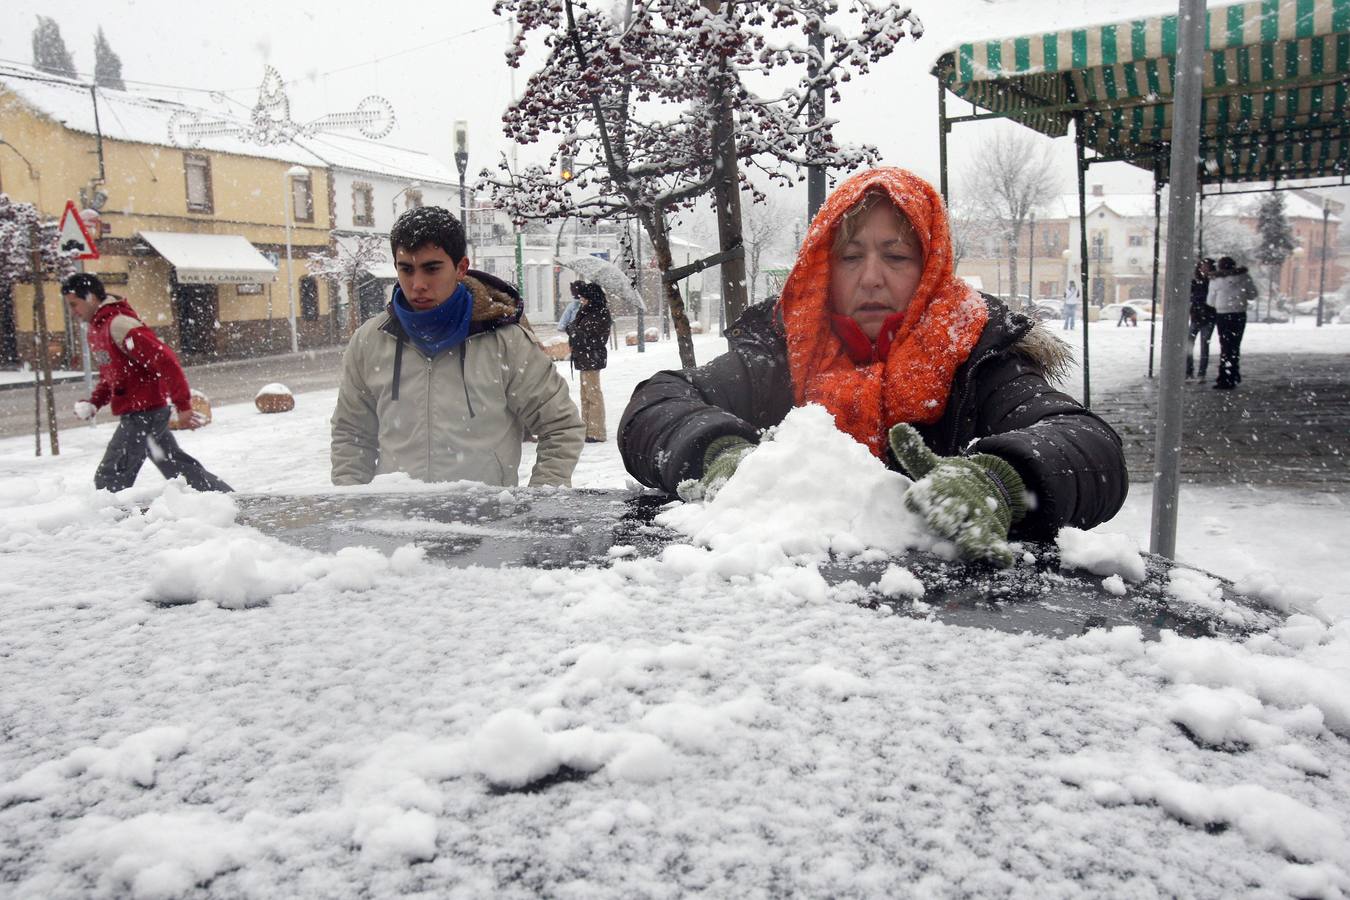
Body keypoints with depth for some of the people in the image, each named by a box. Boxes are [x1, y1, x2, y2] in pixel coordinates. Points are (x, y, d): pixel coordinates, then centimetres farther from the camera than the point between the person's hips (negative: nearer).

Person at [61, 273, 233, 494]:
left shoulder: (119, 324, -17)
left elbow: (164, 361, -23)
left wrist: (183, 406, -24)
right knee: (178, 466, 15)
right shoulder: (97, 328, 14)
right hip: (142, 413, 10)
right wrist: (94, 403, 5)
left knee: (109, 480, -8)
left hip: (143, 413, -10)